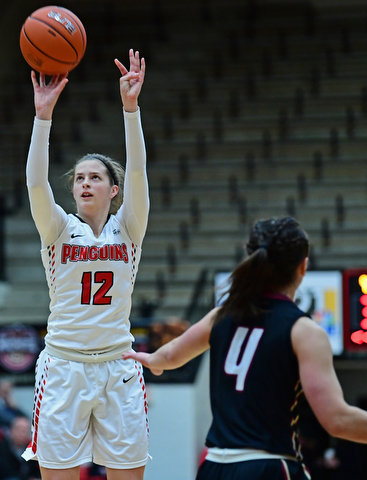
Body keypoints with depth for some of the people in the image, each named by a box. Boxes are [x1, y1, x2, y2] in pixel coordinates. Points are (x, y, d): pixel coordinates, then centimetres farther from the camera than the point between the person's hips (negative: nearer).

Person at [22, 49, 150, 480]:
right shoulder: (59, 229, 4)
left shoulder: (127, 228, 6)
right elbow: (36, 182, -13)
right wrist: (43, 115, -24)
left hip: (117, 366, 1)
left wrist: (130, 107, -21)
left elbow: (137, 172, -9)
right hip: (64, 364, -1)